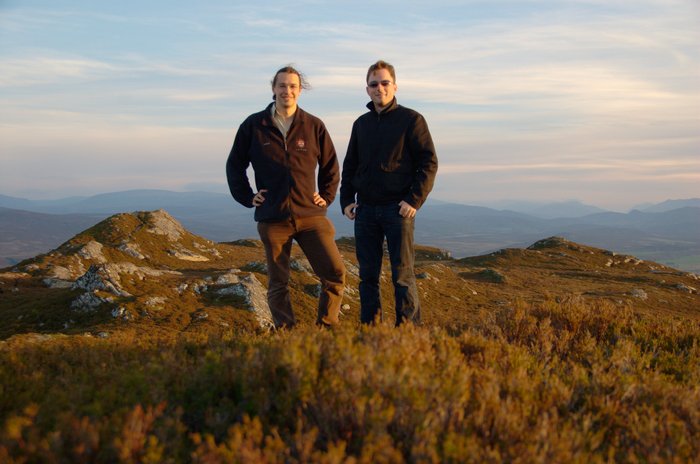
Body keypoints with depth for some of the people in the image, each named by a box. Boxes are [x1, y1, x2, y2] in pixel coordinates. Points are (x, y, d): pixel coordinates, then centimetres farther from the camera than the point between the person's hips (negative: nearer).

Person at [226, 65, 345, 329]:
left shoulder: (314, 126, 4)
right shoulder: (253, 125, 3)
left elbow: (330, 165, 17)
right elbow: (234, 165, 14)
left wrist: (327, 197, 9)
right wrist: (246, 197, 6)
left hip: (310, 216, 1)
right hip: (272, 219, 0)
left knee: (335, 273, -7)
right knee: (278, 284, 6)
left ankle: (327, 328, 9)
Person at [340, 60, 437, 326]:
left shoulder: (411, 119, -1)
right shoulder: (361, 124, 14)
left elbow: (429, 162, -5)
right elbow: (349, 165, 19)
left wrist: (415, 200, -15)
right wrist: (347, 200, 6)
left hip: (398, 209, -5)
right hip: (365, 210, 5)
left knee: (402, 273, -3)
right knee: (368, 274, 7)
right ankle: (369, 329, 15)